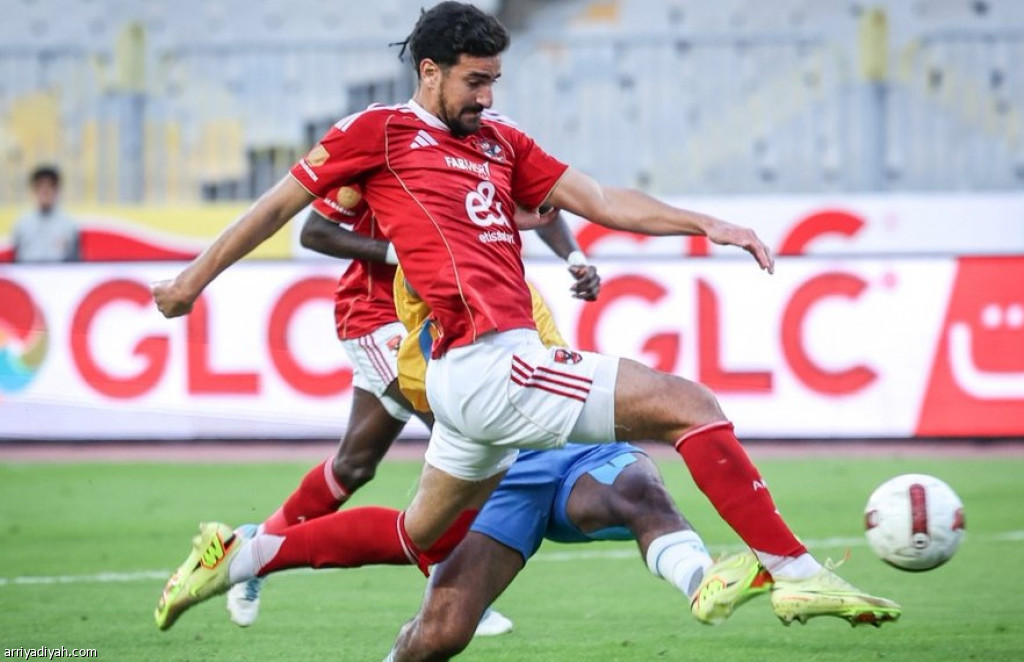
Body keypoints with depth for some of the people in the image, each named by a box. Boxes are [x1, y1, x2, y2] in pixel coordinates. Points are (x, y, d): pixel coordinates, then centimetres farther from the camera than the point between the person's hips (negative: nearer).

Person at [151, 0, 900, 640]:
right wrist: (194, 280, 16)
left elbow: (600, 200, 13)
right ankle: (796, 571, -13)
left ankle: (241, 554, 30)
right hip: (487, 366, -8)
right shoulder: (381, 131, 0)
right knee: (690, 405, -13)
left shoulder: (502, 143, 19)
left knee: (424, 537, 23)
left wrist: (705, 224, 1)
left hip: (480, 375, 8)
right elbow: (280, 205, 9)